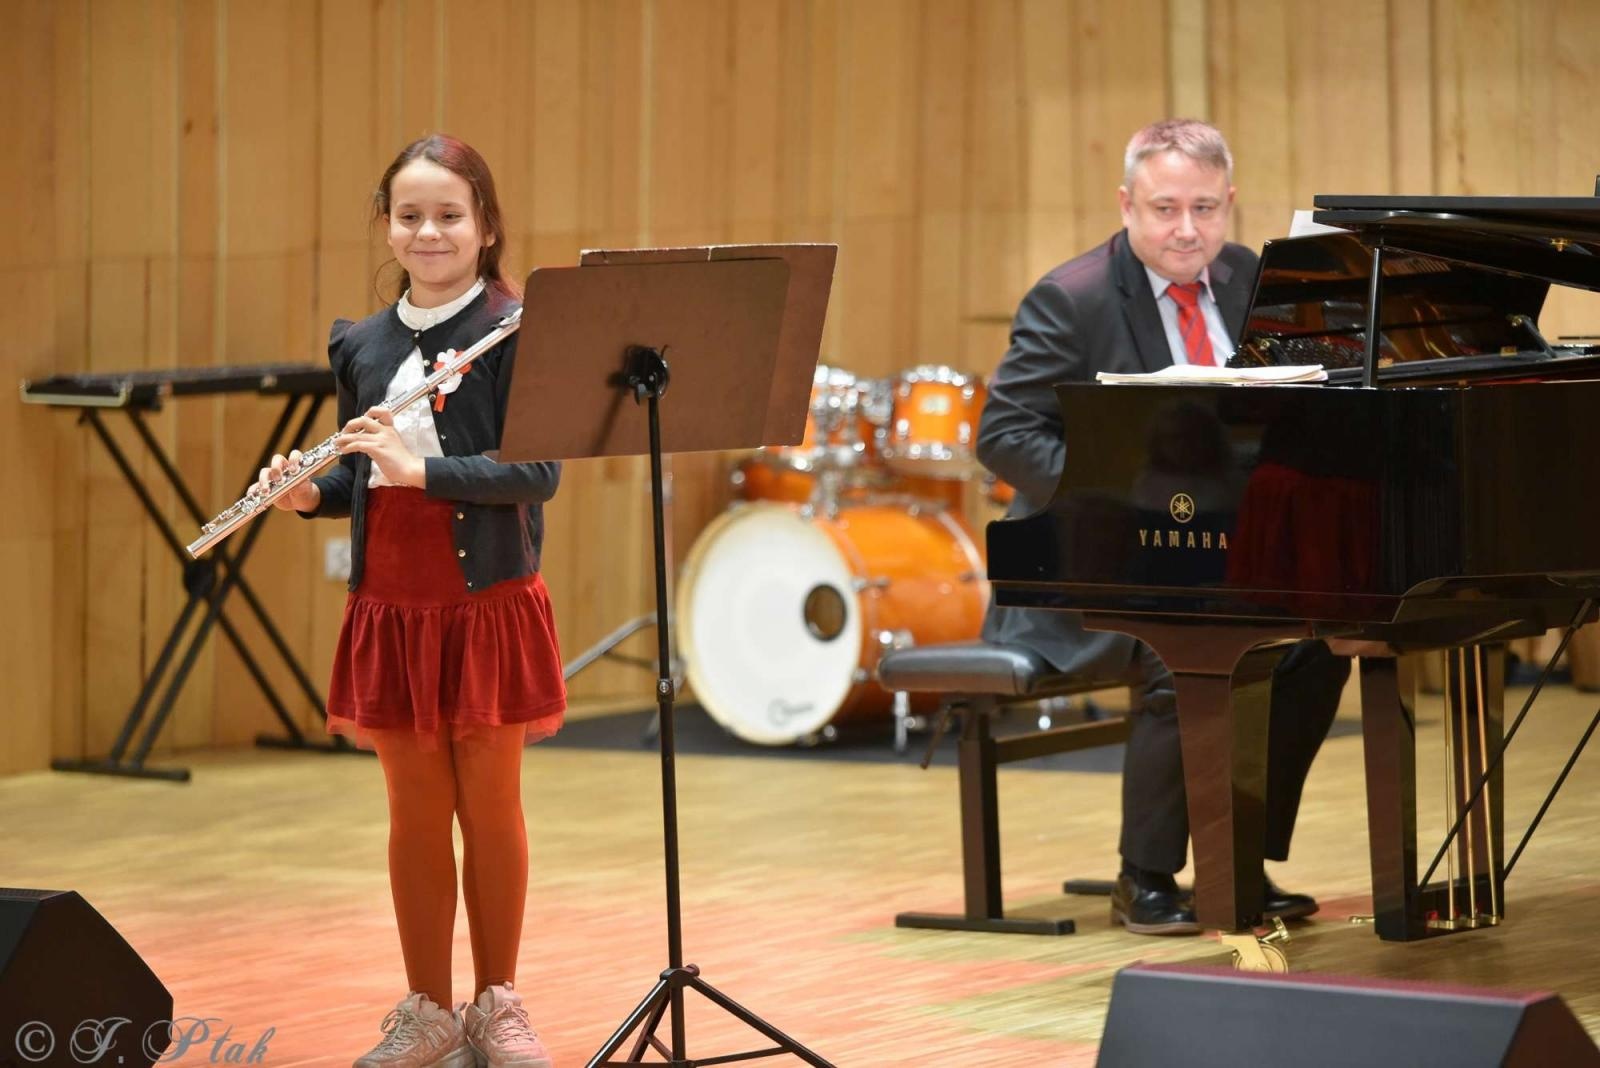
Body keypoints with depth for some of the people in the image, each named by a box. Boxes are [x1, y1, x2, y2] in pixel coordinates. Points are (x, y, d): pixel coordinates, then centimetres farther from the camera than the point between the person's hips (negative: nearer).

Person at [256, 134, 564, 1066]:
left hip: (489, 603, -4)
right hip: (390, 606, 4)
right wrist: (309, 492, -4)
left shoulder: (517, 331, -7)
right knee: (416, 813, 9)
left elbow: (539, 472, -16)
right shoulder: (362, 345, 8)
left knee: (492, 808, 5)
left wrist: (419, 469, -24)